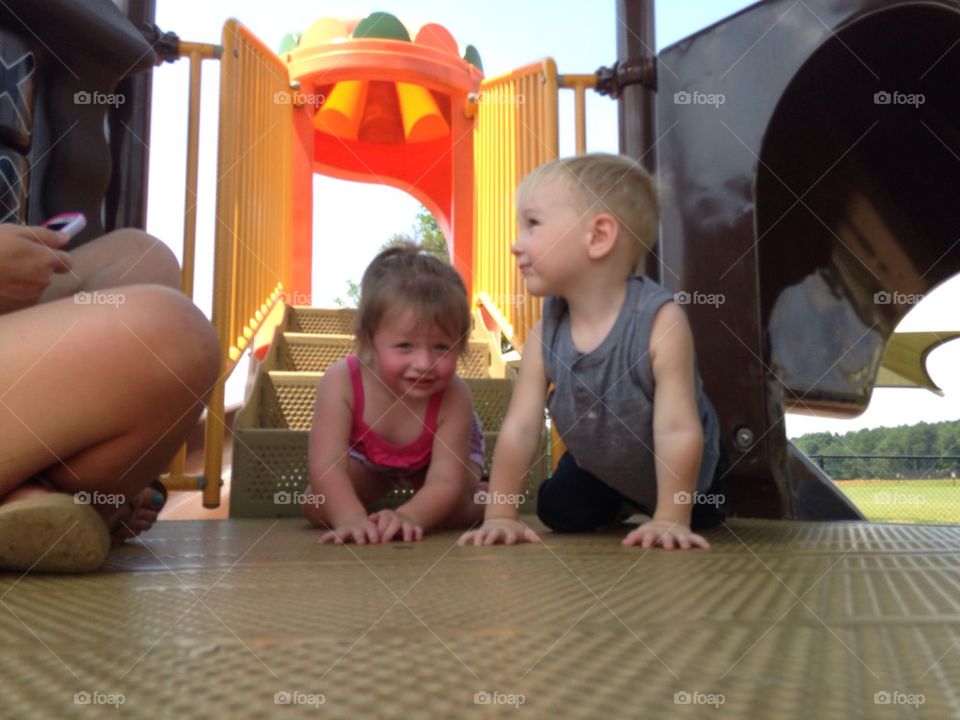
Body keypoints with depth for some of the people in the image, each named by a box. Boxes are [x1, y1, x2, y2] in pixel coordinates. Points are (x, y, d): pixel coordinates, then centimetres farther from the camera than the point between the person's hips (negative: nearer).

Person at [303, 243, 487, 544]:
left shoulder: (454, 397, -42)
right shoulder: (340, 382, -41)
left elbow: (445, 482, -43)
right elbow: (326, 465, -45)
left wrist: (408, 517, -63)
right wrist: (352, 518, -63)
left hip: (444, 449, -1)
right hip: (368, 457, 1)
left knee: (455, 513, -22)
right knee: (319, 509, -11)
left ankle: (482, 493, 14)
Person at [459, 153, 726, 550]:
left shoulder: (661, 320, -39)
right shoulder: (544, 334, -24)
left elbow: (678, 431, -38)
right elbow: (519, 428, -23)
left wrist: (670, 520, -36)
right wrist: (500, 516, -27)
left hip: (680, 474, -3)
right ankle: (615, 507, 37)